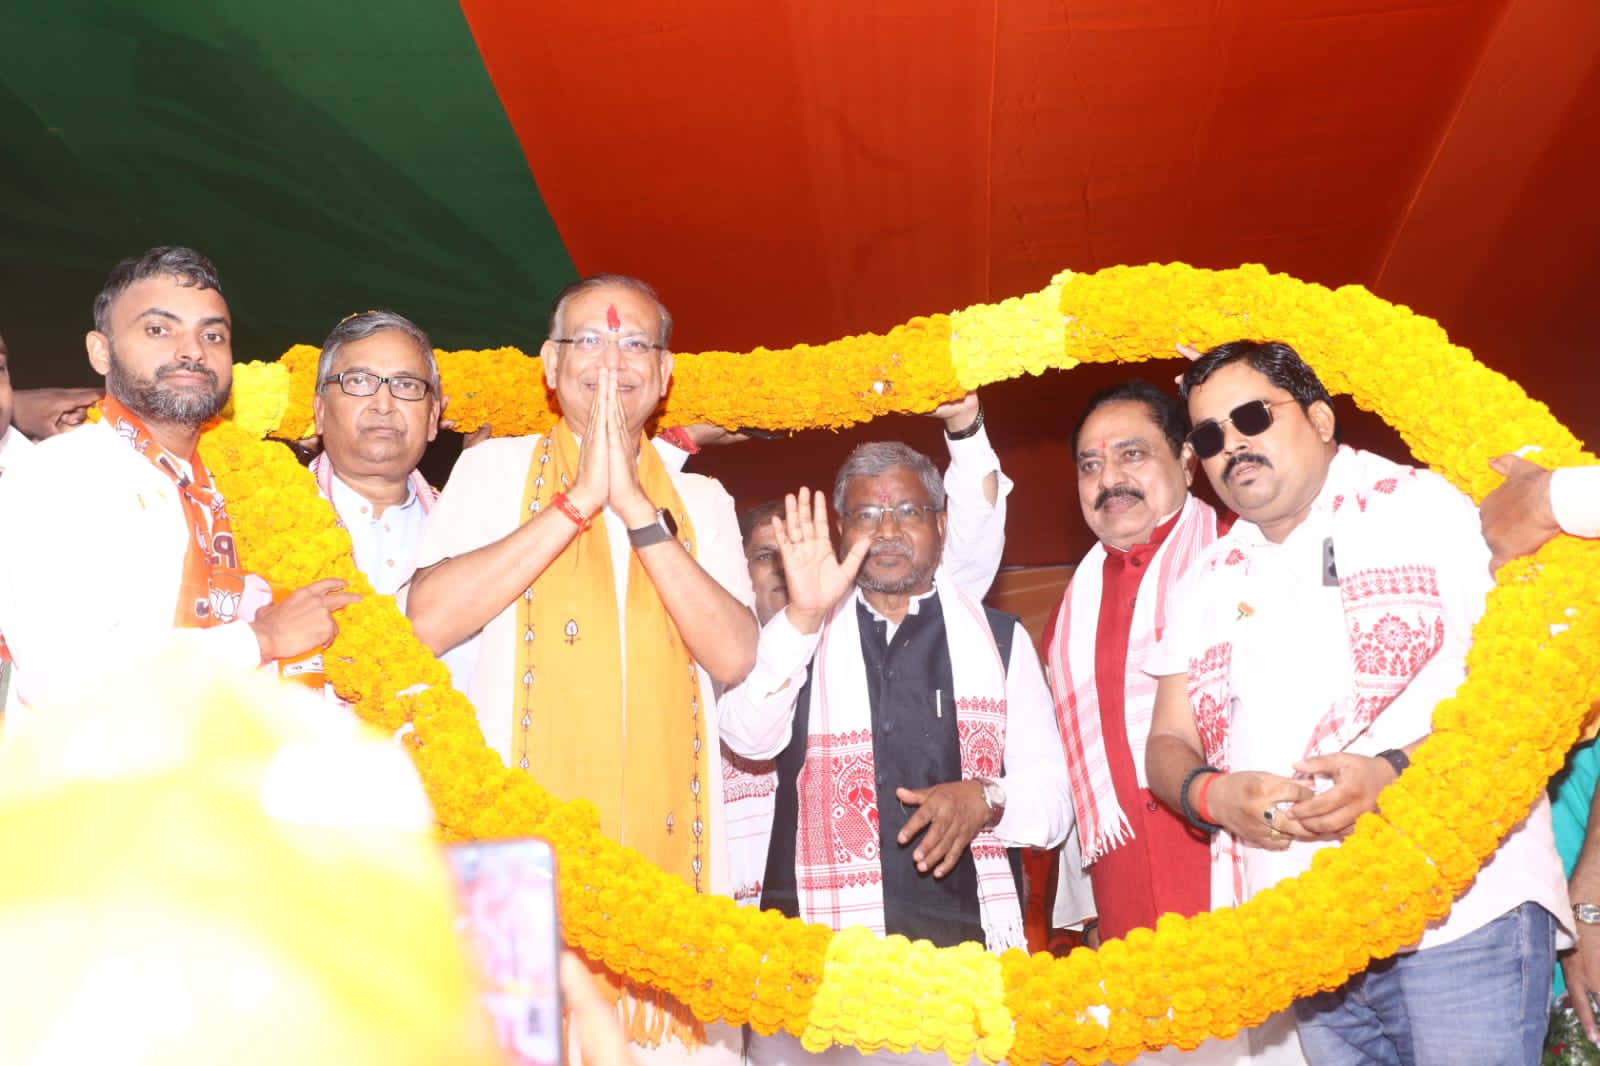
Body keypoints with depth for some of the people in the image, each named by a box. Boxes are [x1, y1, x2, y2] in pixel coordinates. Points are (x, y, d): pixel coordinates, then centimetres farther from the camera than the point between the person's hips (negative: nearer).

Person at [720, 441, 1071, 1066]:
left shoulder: (1001, 640, 13)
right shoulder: (801, 635, 12)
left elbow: (1052, 801, 9)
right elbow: (749, 737, -6)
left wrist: (986, 799, -12)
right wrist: (803, 616, -16)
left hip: (965, 941, 1)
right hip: (817, 944, 0)